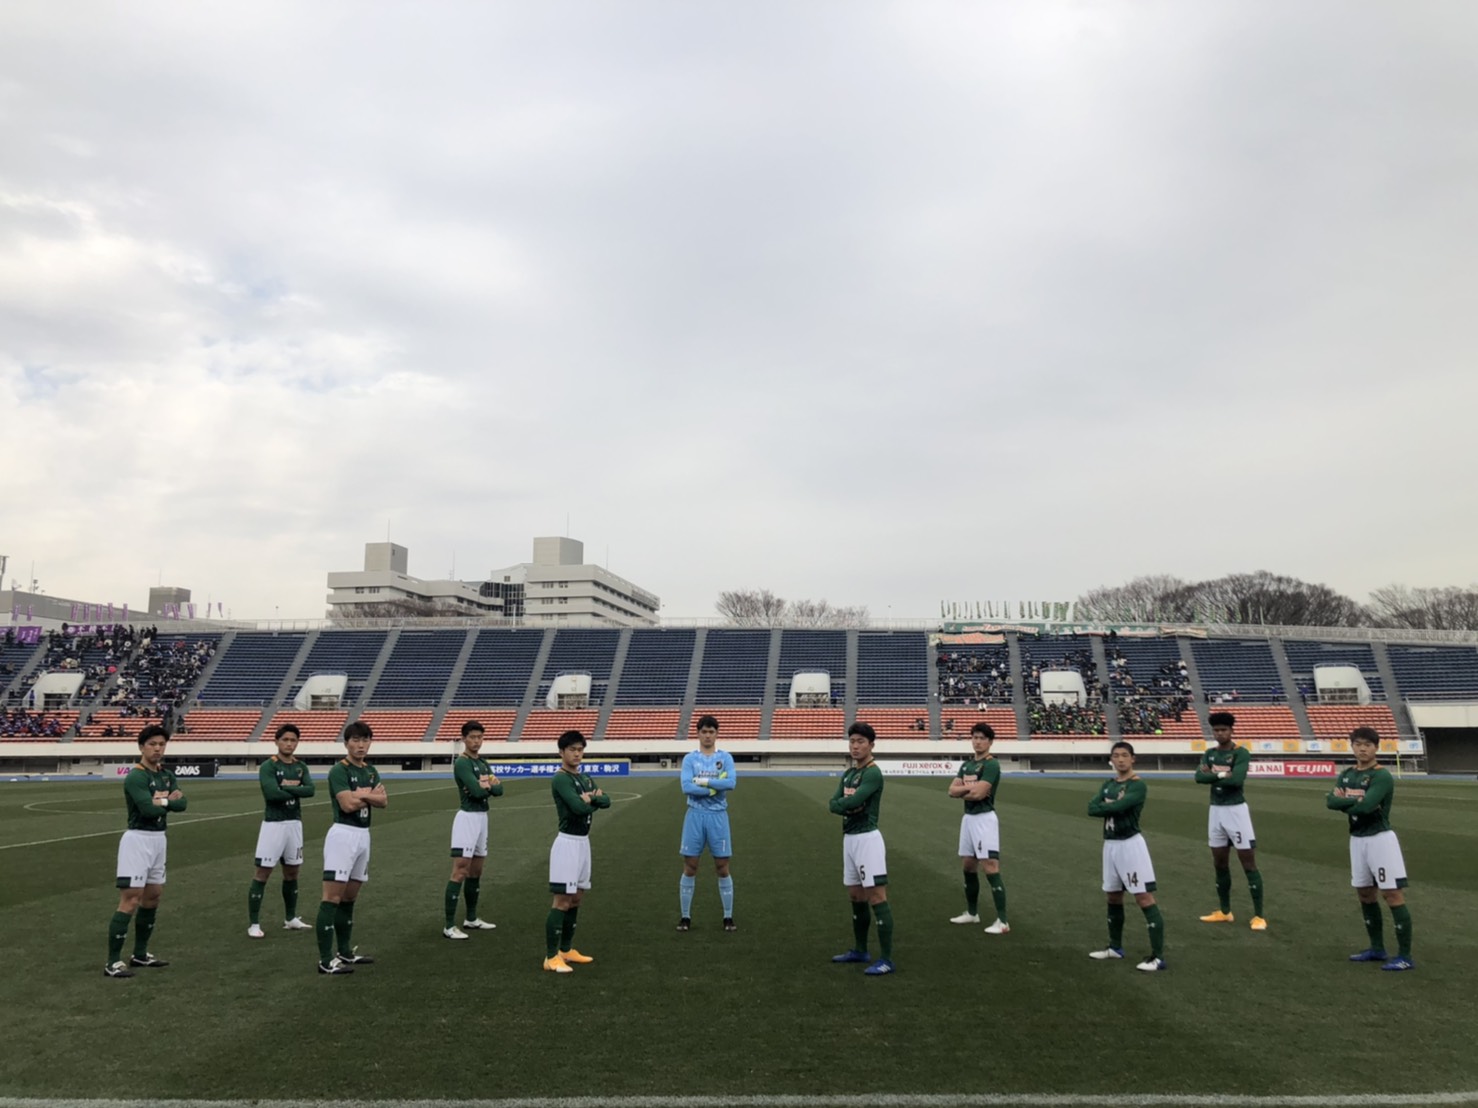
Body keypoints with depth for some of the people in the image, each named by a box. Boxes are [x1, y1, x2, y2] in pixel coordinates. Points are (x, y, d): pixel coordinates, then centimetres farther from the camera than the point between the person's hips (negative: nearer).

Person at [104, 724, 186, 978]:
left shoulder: (166, 775, 10)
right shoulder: (136, 777, -14)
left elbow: (182, 803, -1)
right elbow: (149, 809, -25)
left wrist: (163, 800, -19)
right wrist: (170, 800, -8)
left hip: (158, 839, 9)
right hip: (138, 839, -9)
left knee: (153, 896, 16)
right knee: (130, 900, -10)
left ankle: (140, 954, 28)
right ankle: (112, 962, -4)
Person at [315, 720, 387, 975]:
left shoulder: (371, 771, 13)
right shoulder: (339, 770, -10)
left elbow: (383, 801, 3)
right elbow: (348, 804, -21)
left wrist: (363, 794, -14)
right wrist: (371, 794, -5)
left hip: (363, 835, 8)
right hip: (343, 834, -8)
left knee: (350, 898, 15)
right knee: (332, 898, -7)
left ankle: (345, 952, 24)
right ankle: (326, 961, -6)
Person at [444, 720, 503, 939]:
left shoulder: (483, 763, 14)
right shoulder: (462, 763, -12)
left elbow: (499, 790, 7)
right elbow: (477, 791, -22)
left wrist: (488, 784, -12)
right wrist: (490, 785, -3)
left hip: (482, 817, 9)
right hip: (467, 818, -9)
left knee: (476, 872, 16)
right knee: (460, 872, -10)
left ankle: (471, 919, 27)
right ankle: (449, 926, -8)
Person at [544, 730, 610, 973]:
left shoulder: (585, 778, 14)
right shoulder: (561, 779, -14)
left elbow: (606, 801, 5)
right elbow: (579, 807, -25)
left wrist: (591, 798, -13)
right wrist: (593, 802, -6)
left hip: (583, 841, 9)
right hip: (568, 842, -9)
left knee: (576, 898, 15)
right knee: (562, 900, -8)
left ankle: (566, 950, 25)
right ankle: (551, 957, -3)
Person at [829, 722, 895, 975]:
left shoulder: (873, 772, -14)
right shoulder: (848, 773, 14)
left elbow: (851, 802, -25)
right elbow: (833, 804, 4)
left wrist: (845, 802, -4)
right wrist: (848, 803, -14)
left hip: (867, 838, -9)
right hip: (849, 838, 9)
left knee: (876, 898, -7)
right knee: (856, 897, 17)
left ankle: (887, 960, -4)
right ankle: (860, 950, 30)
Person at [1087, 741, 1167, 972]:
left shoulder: (1137, 785, -11)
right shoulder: (1107, 784, 11)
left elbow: (1118, 807, -25)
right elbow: (1091, 808, -1)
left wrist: (1103, 806, -7)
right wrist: (1111, 807, -16)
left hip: (1130, 844, -8)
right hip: (1110, 844, 8)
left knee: (1145, 898, -9)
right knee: (1113, 896, 18)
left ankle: (1158, 956, -8)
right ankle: (1115, 947, 32)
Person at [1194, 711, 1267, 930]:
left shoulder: (1241, 753, -9)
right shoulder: (1210, 753, 8)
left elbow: (1237, 779, -25)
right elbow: (1199, 777, -6)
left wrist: (1213, 773, -13)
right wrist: (1222, 774, -17)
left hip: (1236, 810, -6)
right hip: (1215, 810, 6)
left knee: (1249, 864, -3)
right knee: (1219, 864, 13)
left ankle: (1258, 916, 2)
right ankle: (1225, 912, 25)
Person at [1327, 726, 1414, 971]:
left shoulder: (1381, 776, -13)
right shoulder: (1347, 774, 9)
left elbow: (1366, 806, -26)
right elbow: (1331, 800, -4)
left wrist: (1345, 800, -9)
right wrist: (1354, 799, -20)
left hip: (1379, 839, -8)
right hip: (1357, 839, 8)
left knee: (1393, 895, -6)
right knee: (1365, 893, 15)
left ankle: (1405, 956, -1)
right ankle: (1377, 949, 27)